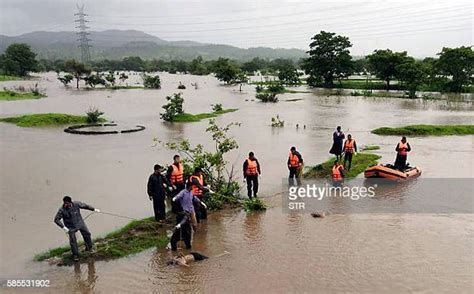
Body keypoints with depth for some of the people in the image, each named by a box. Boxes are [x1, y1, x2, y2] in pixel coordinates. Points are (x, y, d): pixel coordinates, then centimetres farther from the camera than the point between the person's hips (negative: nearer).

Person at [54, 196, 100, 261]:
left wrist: (94, 209, 6)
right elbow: (56, 219, -17)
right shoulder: (62, 210, -25)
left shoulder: (76, 204, -20)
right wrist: (63, 227, -25)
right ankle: (75, 255, 20)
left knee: (87, 234, 14)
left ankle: (89, 247, 39)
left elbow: (85, 206, -3)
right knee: (73, 241, 0)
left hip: (80, 223, 3)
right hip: (71, 227, -3)